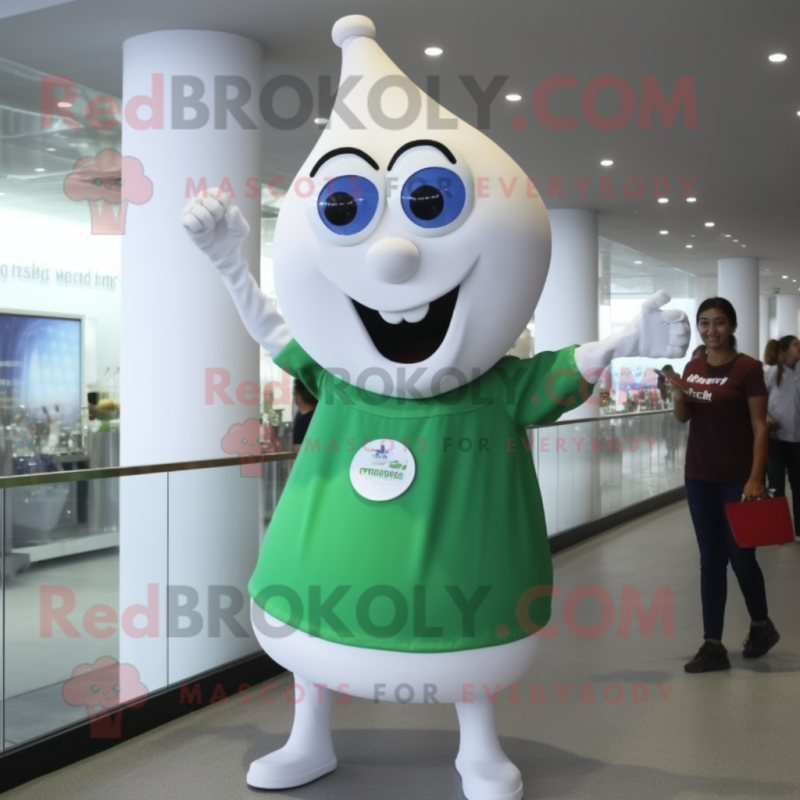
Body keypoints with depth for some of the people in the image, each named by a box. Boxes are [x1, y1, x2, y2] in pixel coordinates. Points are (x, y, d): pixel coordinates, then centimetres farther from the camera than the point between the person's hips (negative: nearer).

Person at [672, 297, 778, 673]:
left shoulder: (748, 368, -10)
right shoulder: (693, 367, 6)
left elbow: (759, 427, -11)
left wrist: (756, 478, -18)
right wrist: (680, 392, -8)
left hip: (737, 478, -5)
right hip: (699, 476, 5)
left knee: (740, 556, 5)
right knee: (711, 560, 7)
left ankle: (762, 626, 31)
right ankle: (713, 645, 12)